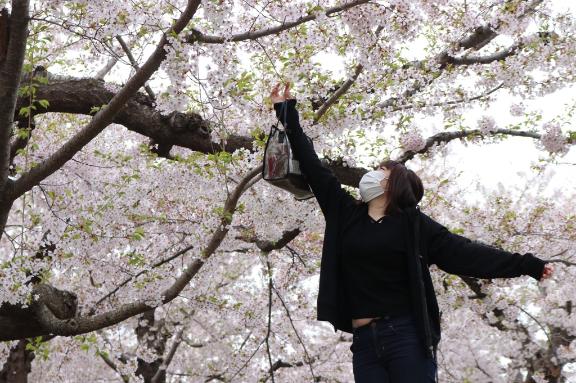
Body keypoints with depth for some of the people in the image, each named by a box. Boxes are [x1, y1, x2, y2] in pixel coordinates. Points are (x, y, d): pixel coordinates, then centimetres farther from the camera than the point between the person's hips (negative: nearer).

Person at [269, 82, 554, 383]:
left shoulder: (412, 222, 5)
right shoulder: (345, 212, 14)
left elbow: (462, 252, 0)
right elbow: (312, 166, 16)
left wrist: (526, 264, -7)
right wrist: (287, 113, 18)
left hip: (407, 335, -3)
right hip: (364, 341, 3)